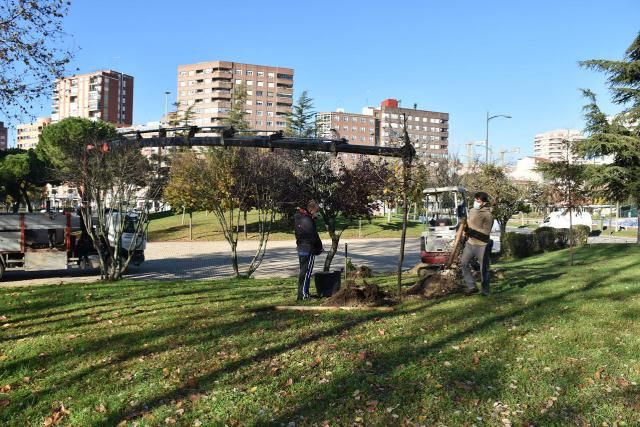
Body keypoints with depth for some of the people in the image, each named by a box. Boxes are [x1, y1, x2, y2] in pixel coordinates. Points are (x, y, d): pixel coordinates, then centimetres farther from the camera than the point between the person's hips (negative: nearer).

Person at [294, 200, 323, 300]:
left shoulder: (298, 216, 10)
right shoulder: (307, 220, -20)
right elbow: (313, 236, -18)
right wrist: (319, 247, -3)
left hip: (301, 247, 10)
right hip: (308, 248, -10)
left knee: (303, 270, 17)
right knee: (306, 271, -4)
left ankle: (302, 293, 25)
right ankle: (303, 294, 0)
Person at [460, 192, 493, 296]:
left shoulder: (488, 215, -15)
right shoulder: (472, 211, 6)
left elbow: (486, 232, -18)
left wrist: (471, 231, -22)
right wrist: (466, 228, 1)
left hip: (482, 245, -7)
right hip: (470, 243, 7)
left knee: (484, 269, 4)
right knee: (464, 263, 4)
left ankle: (485, 291, 17)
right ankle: (471, 286, 13)